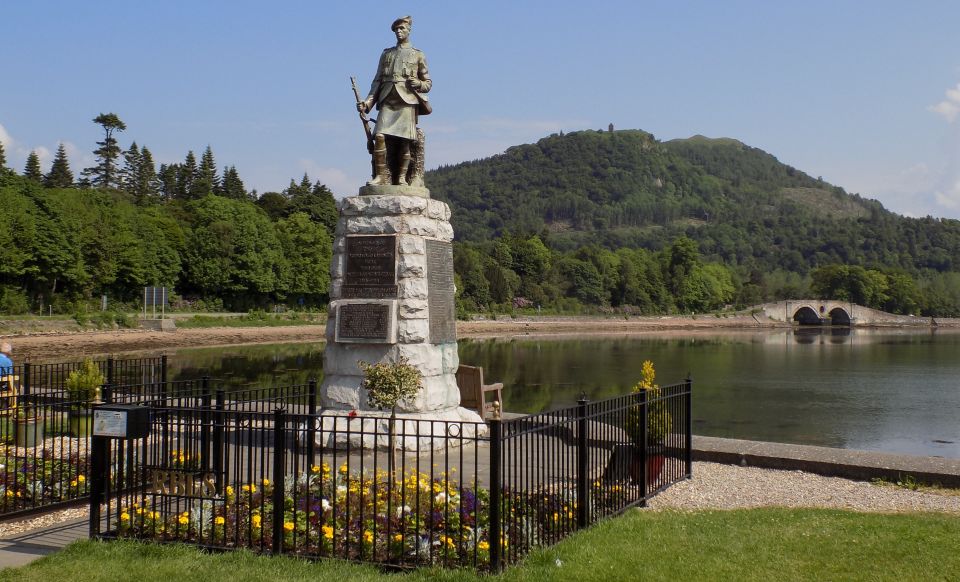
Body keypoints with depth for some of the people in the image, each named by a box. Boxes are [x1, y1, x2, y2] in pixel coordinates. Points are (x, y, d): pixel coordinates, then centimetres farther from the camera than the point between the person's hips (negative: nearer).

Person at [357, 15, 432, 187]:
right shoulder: (386, 54, 20)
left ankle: (402, 177, 0)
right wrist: (368, 102, 5)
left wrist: (418, 84, -9)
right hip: (387, 100, 2)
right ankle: (380, 176, -13)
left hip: (407, 100, -1)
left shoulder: (418, 55, 14)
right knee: (380, 136, -15)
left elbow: (428, 82, 14)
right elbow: (377, 81, 17)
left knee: (405, 140, -7)